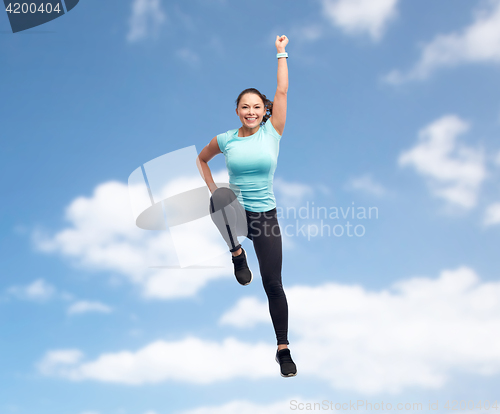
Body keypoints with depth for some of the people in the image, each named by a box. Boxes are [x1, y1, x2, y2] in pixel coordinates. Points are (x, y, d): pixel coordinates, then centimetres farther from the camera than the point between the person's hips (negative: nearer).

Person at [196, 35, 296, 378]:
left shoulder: (272, 132, -3)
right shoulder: (225, 139, 0)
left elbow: (282, 91, -6)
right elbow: (201, 159, 17)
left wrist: (281, 52, -1)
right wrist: (213, 189, 4)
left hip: (265, 215, -1)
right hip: (235, 209, 1)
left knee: (273, 284, -2)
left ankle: (283, 349, 14)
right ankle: (237, 253, -6)